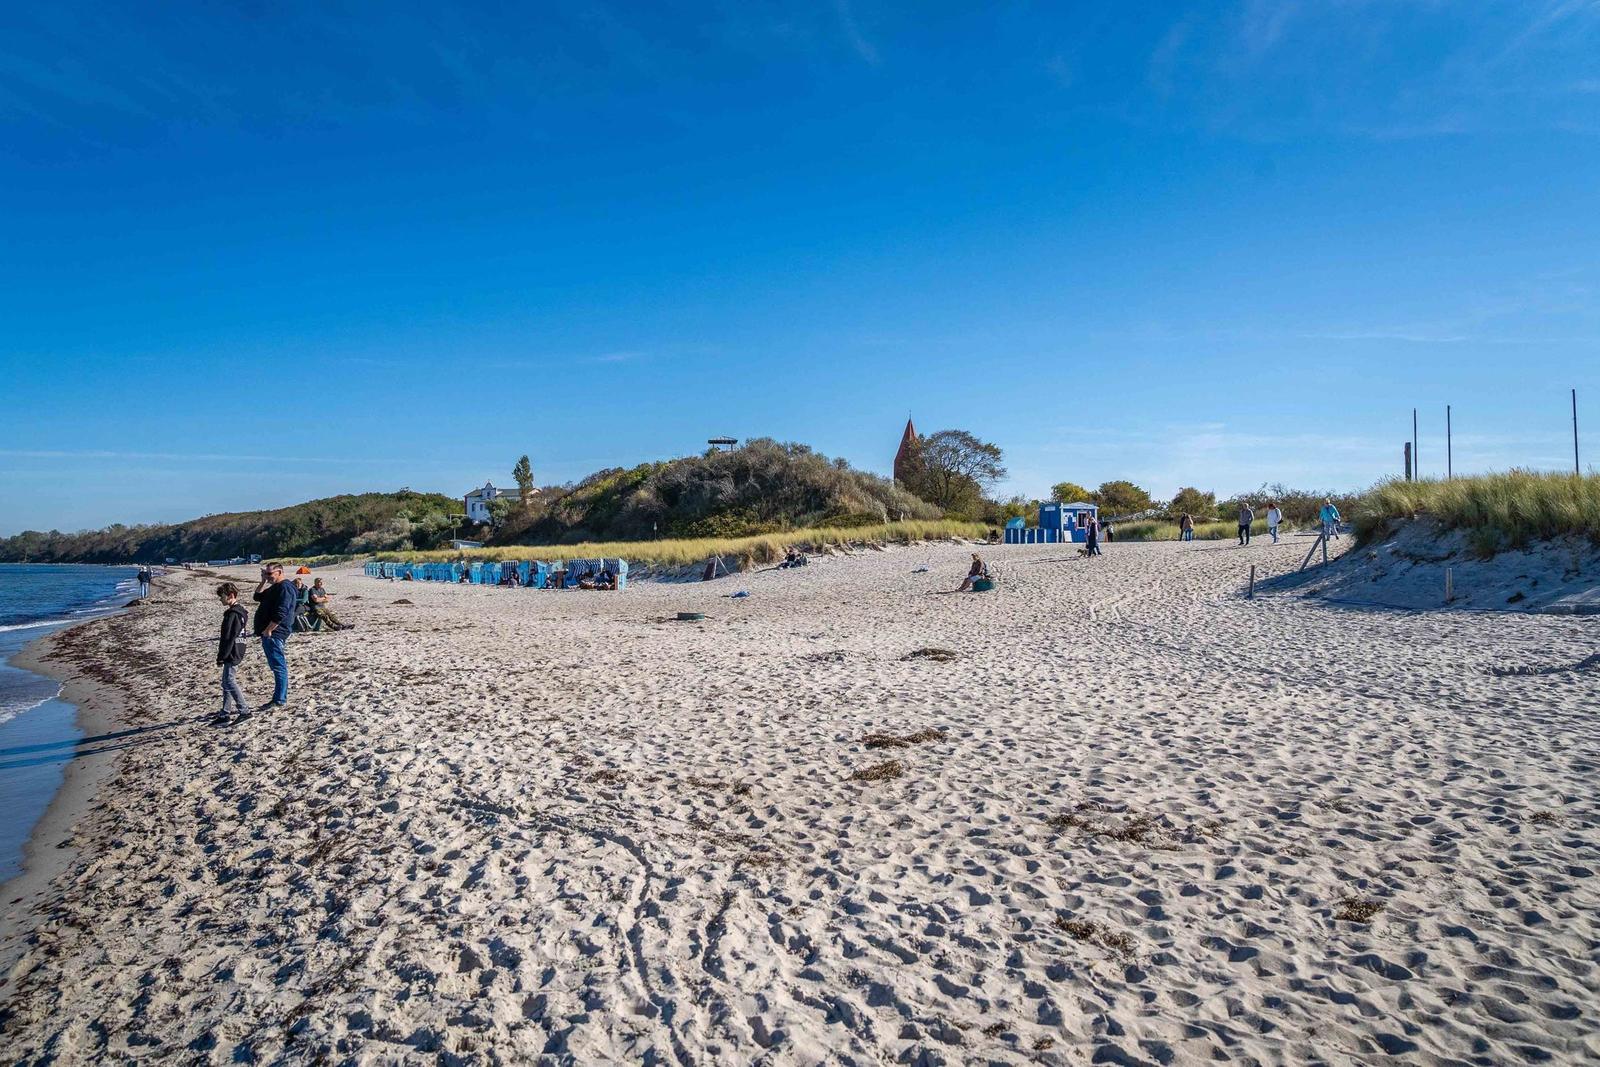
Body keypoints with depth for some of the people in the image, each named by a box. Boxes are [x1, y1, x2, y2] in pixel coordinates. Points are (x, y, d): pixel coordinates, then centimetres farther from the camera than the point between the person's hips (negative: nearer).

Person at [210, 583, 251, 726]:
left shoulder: (231, 614, -19)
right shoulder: (241, 611, 12)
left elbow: (227, 638, -20)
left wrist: (221, 657, -16)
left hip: (231, 655, -10)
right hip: (237, 653, 10)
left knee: (229, 682, -7)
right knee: (227, 682, 15)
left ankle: (244, 710, -8)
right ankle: (224, 713, 21)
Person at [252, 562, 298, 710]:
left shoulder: (285, 588, -15)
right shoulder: (275, 588, 19)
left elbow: (280, 614, -23)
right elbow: (258, 597, 29)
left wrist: (268, 630, -20)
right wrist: (263, 581, 16)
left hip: (274, 633, -11)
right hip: (269, 633, 11)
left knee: (278, 666, -8)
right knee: (278, 666, 13)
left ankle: (279, 700, -7)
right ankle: (279, 698, 19)